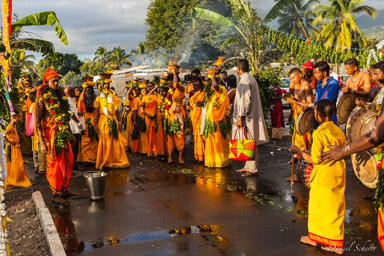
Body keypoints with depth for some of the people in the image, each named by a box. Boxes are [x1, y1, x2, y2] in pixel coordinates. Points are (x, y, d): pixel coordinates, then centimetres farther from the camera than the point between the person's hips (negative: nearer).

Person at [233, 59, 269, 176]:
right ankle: (248, 166, 22)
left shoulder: (244, 80, -15)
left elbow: (244, 100, -21)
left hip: (247, 117, -10)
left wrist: (240, 117, -22)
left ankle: (253, 169, -1)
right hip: (251, 115, 10)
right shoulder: (250, 78, 16)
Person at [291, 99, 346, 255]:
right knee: (336, 208, 12)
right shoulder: (338, 131, 3)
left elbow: (315, 160, -18)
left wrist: (298, 151, -7)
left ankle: (314, 237, 27)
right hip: (338, 175, 7)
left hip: (323, 177, -7)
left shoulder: (319, 133, -18)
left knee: (317, 207, 11)